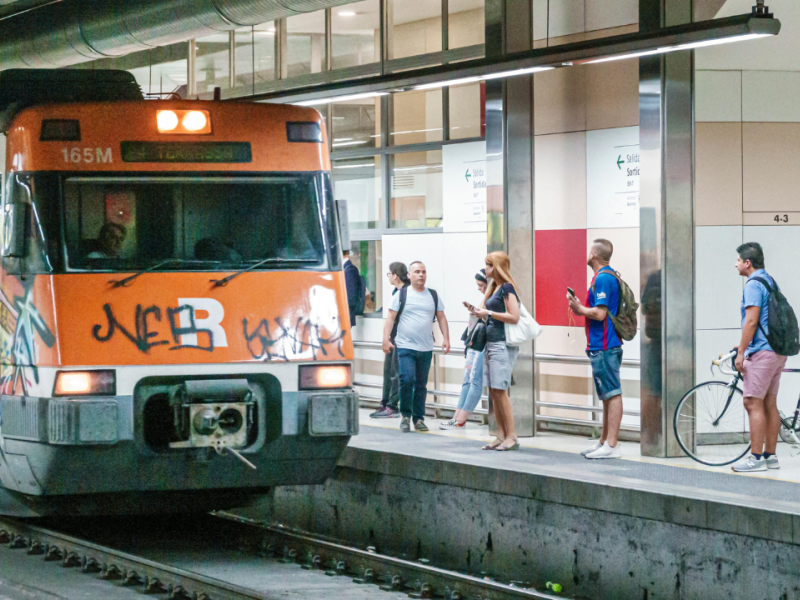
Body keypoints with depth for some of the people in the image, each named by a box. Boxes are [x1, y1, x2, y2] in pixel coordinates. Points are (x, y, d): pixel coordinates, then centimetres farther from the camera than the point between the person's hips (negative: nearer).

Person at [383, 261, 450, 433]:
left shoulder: (433, 296, 12)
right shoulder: (401, 295, 3)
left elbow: (441, 318, 15)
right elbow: (391, 318, 0)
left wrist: (446, 338, 4)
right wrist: (386, 339, -11)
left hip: (426, 348, 3)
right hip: (405, 347, -3)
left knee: (421, 384, 6)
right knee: (407, 380, -16)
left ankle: (419, 419, 13)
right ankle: (406, 415, 2)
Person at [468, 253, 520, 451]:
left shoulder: (507, 288, -10)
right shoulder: (494, 288, 17)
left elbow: (514, 317, -18)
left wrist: (488, 313, -15)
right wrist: (479, 312, 11)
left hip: (503, 344, -9)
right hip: (491, 343, 9)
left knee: (500, 390, -11)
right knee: (493, 391, 6)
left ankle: (511, 437, -8)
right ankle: (501, 436, 8)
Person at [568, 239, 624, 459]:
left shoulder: (602, 279, -16)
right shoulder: (609, 276, 17)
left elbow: (599, 314, -22)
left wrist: (579, 308, -7)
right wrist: (580, 308, 15)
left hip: (603, 348, -11)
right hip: (608, 345, 11)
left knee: (612, 395, -10)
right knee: (608, 395, 15)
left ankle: (612, 445, -10)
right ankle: (604, 441, 22)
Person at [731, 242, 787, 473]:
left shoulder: (754, 284, -13)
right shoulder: (770, 281, 17)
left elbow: (751, 321, -19)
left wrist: (741, 353, -16)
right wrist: (744, 346, 27)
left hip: (761, 351, -10)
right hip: (777, 350, 10)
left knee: (753, 403, -9)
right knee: (769, 404, 11)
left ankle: (756, 458, -11)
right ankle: (770, 455, 13)